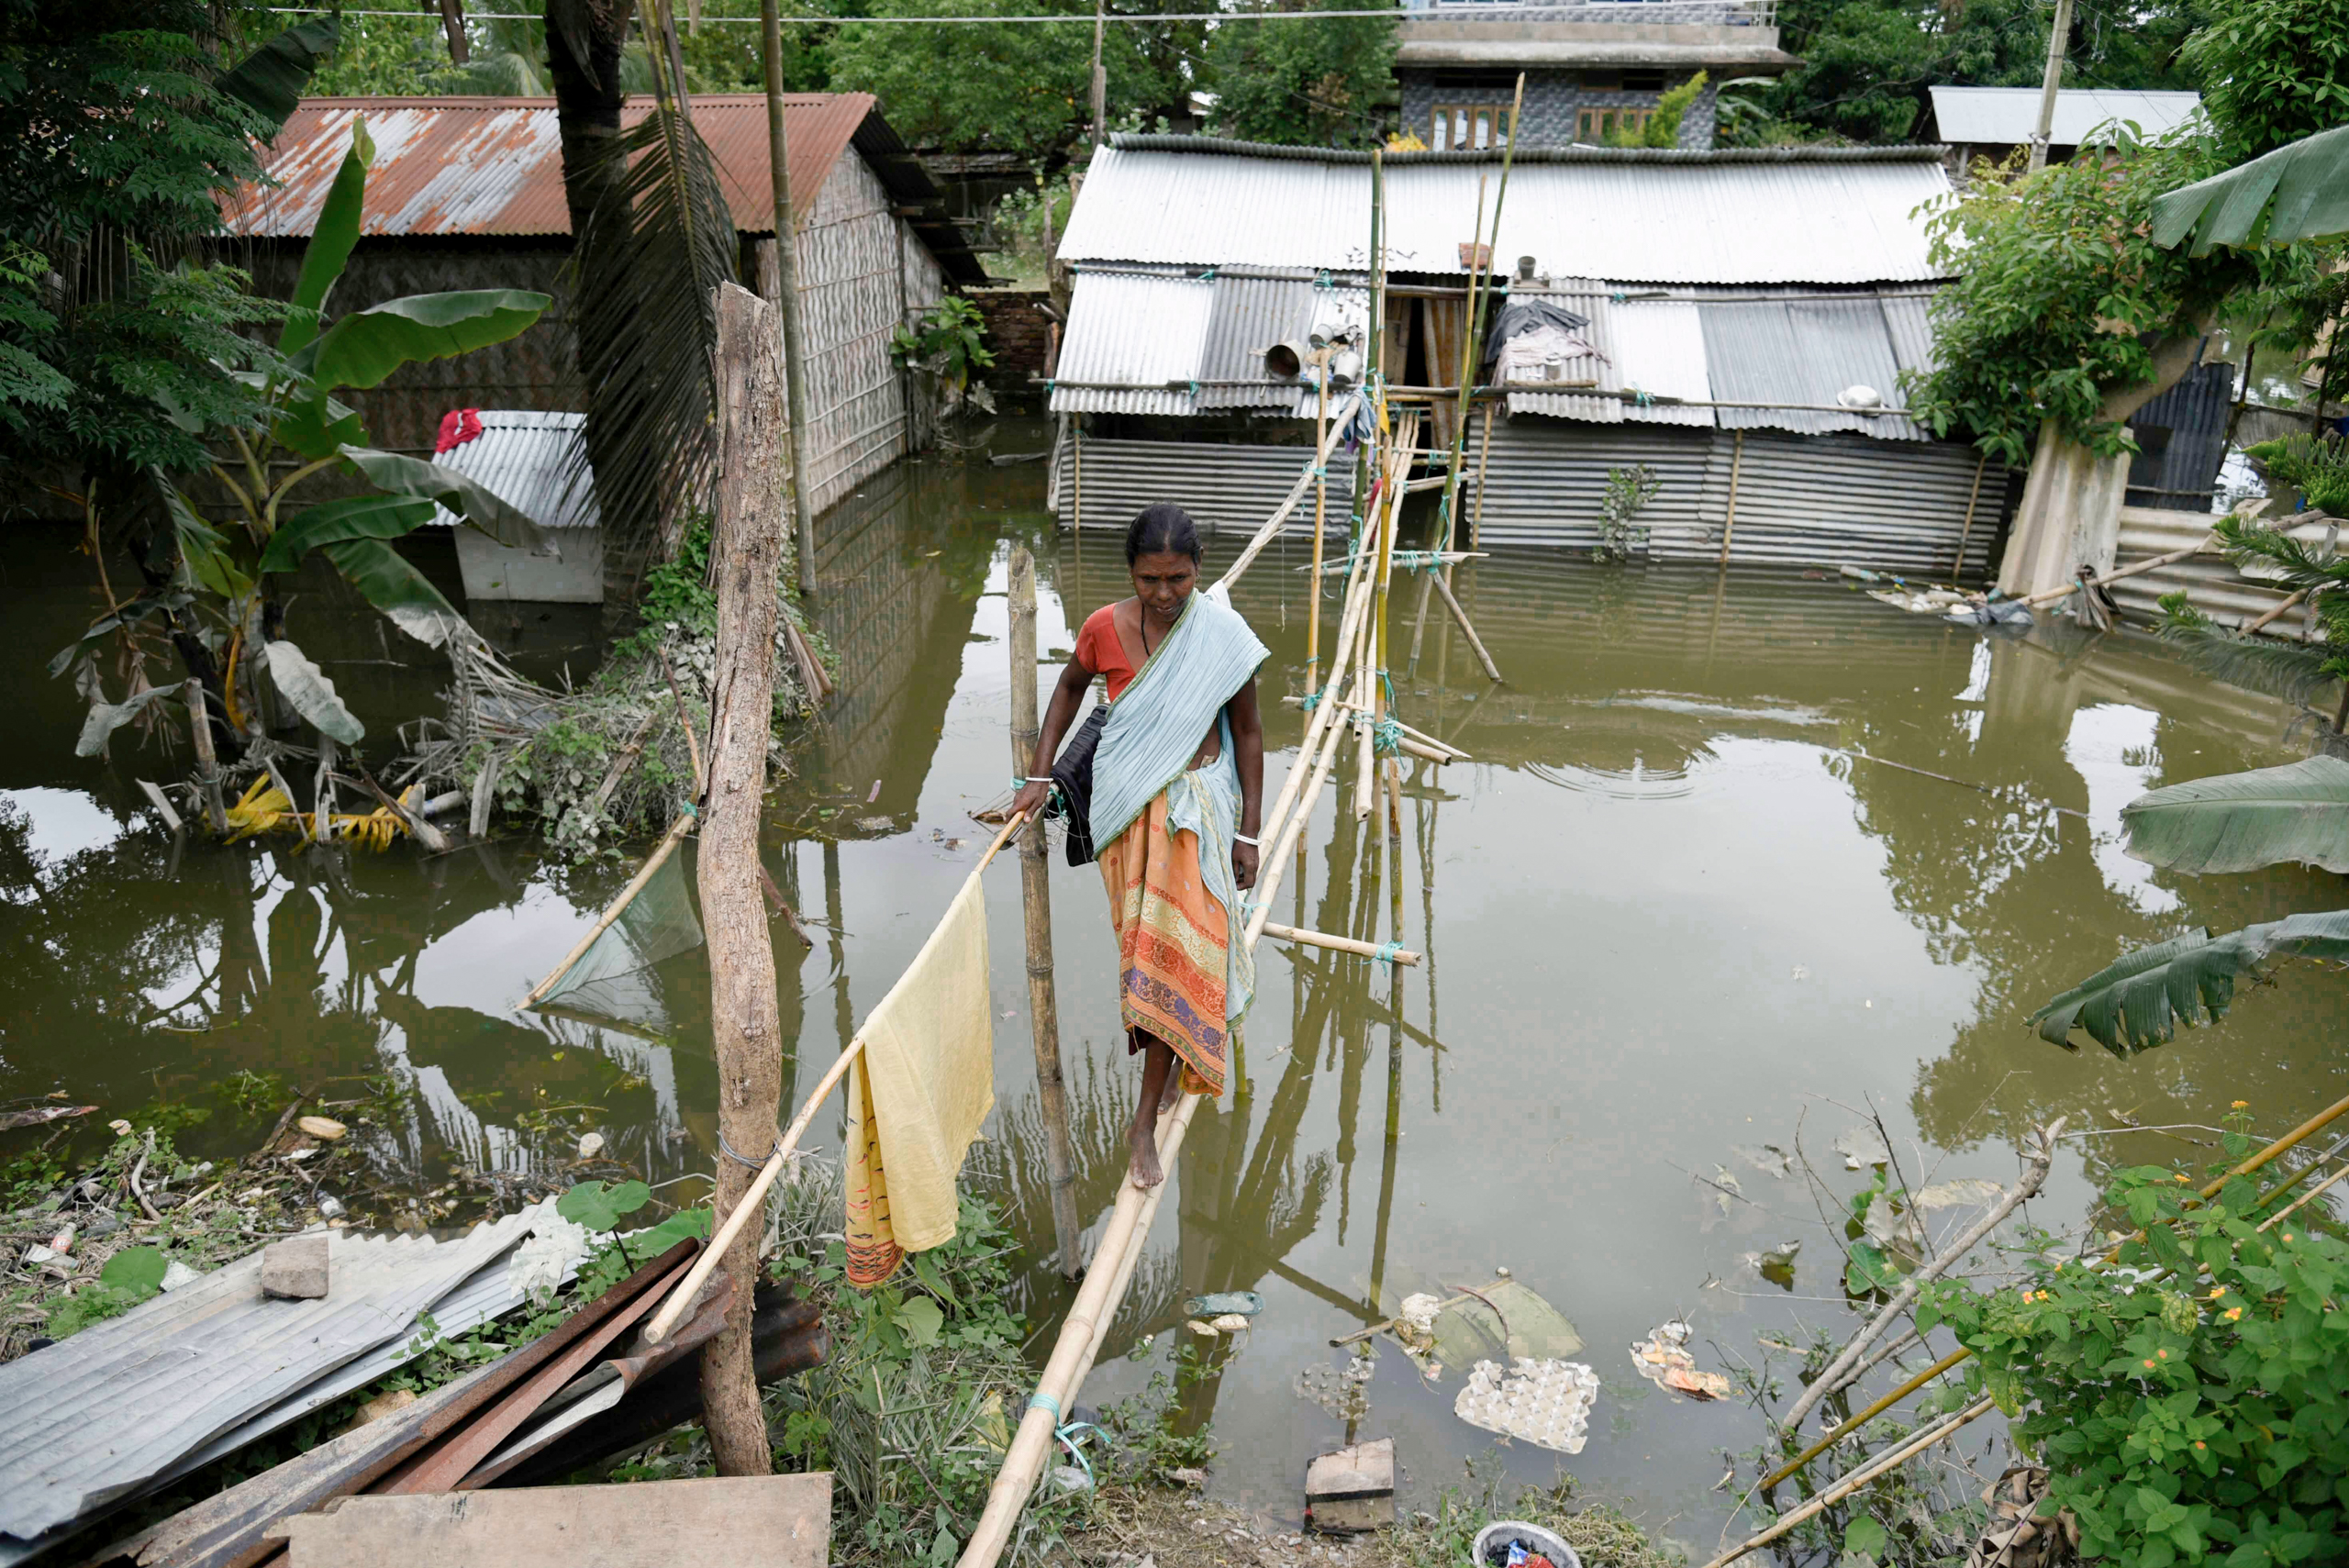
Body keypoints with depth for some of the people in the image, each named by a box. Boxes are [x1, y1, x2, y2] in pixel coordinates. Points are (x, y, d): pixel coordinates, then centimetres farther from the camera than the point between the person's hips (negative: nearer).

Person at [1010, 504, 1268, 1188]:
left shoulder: (1224, 637, -14)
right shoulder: (1105, 628, -10)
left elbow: (1248, 734, -4)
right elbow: (1070, 687, 11)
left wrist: (1247, 834, -3)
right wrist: (1041, 775, 6)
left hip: (1198, 803, -2)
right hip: (1128, 804, 2)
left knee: (1174, 948, -6)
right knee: (1144, 941, 13)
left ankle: (1145, 1121, 3)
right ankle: (1176, 1052, 42)